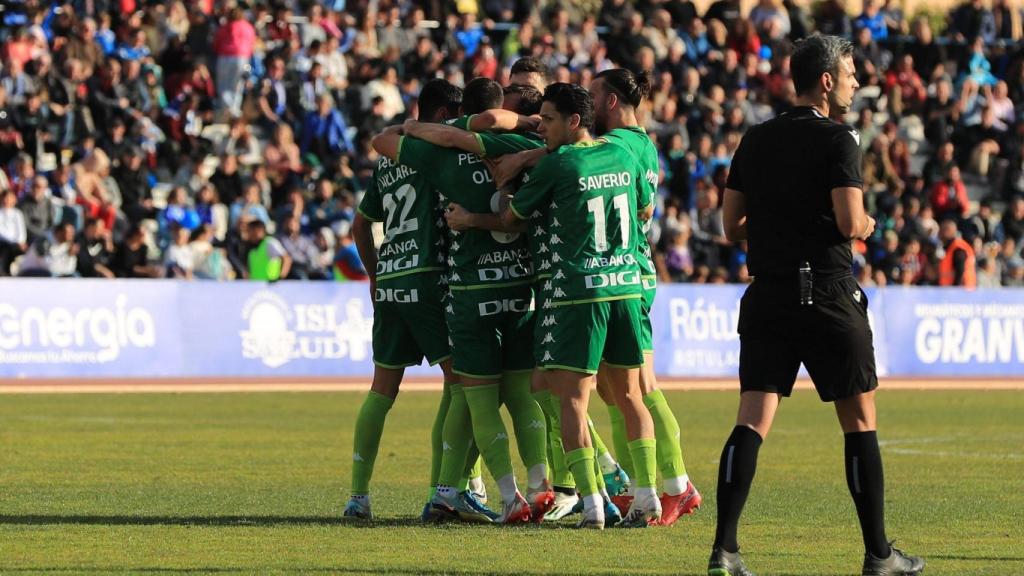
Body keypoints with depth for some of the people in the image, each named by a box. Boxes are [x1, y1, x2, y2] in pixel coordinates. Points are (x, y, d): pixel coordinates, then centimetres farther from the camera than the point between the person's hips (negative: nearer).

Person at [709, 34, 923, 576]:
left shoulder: (755, 140, 11)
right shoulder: (836, 140, -8)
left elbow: (733, 225, 13)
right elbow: (850, 223, -17)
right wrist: (867, 225, 5)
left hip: (767, 298, 5)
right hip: (828, 300, -5)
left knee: (752, 422, -2)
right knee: (859, 423, 7)